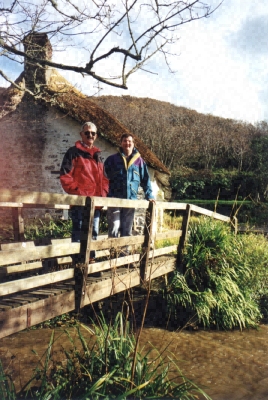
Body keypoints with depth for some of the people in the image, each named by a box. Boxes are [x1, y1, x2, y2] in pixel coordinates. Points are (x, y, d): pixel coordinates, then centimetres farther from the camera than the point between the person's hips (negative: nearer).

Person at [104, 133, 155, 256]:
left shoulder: (139, 160, 10)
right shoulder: (112, 159, 6)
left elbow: (145, 179, 12)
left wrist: (149, 195, 4)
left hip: (131, 200, 2)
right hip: (114, 199, -2)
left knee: (127, 229, 11)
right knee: (114, 228, -3)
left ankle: (125, 250, 20)